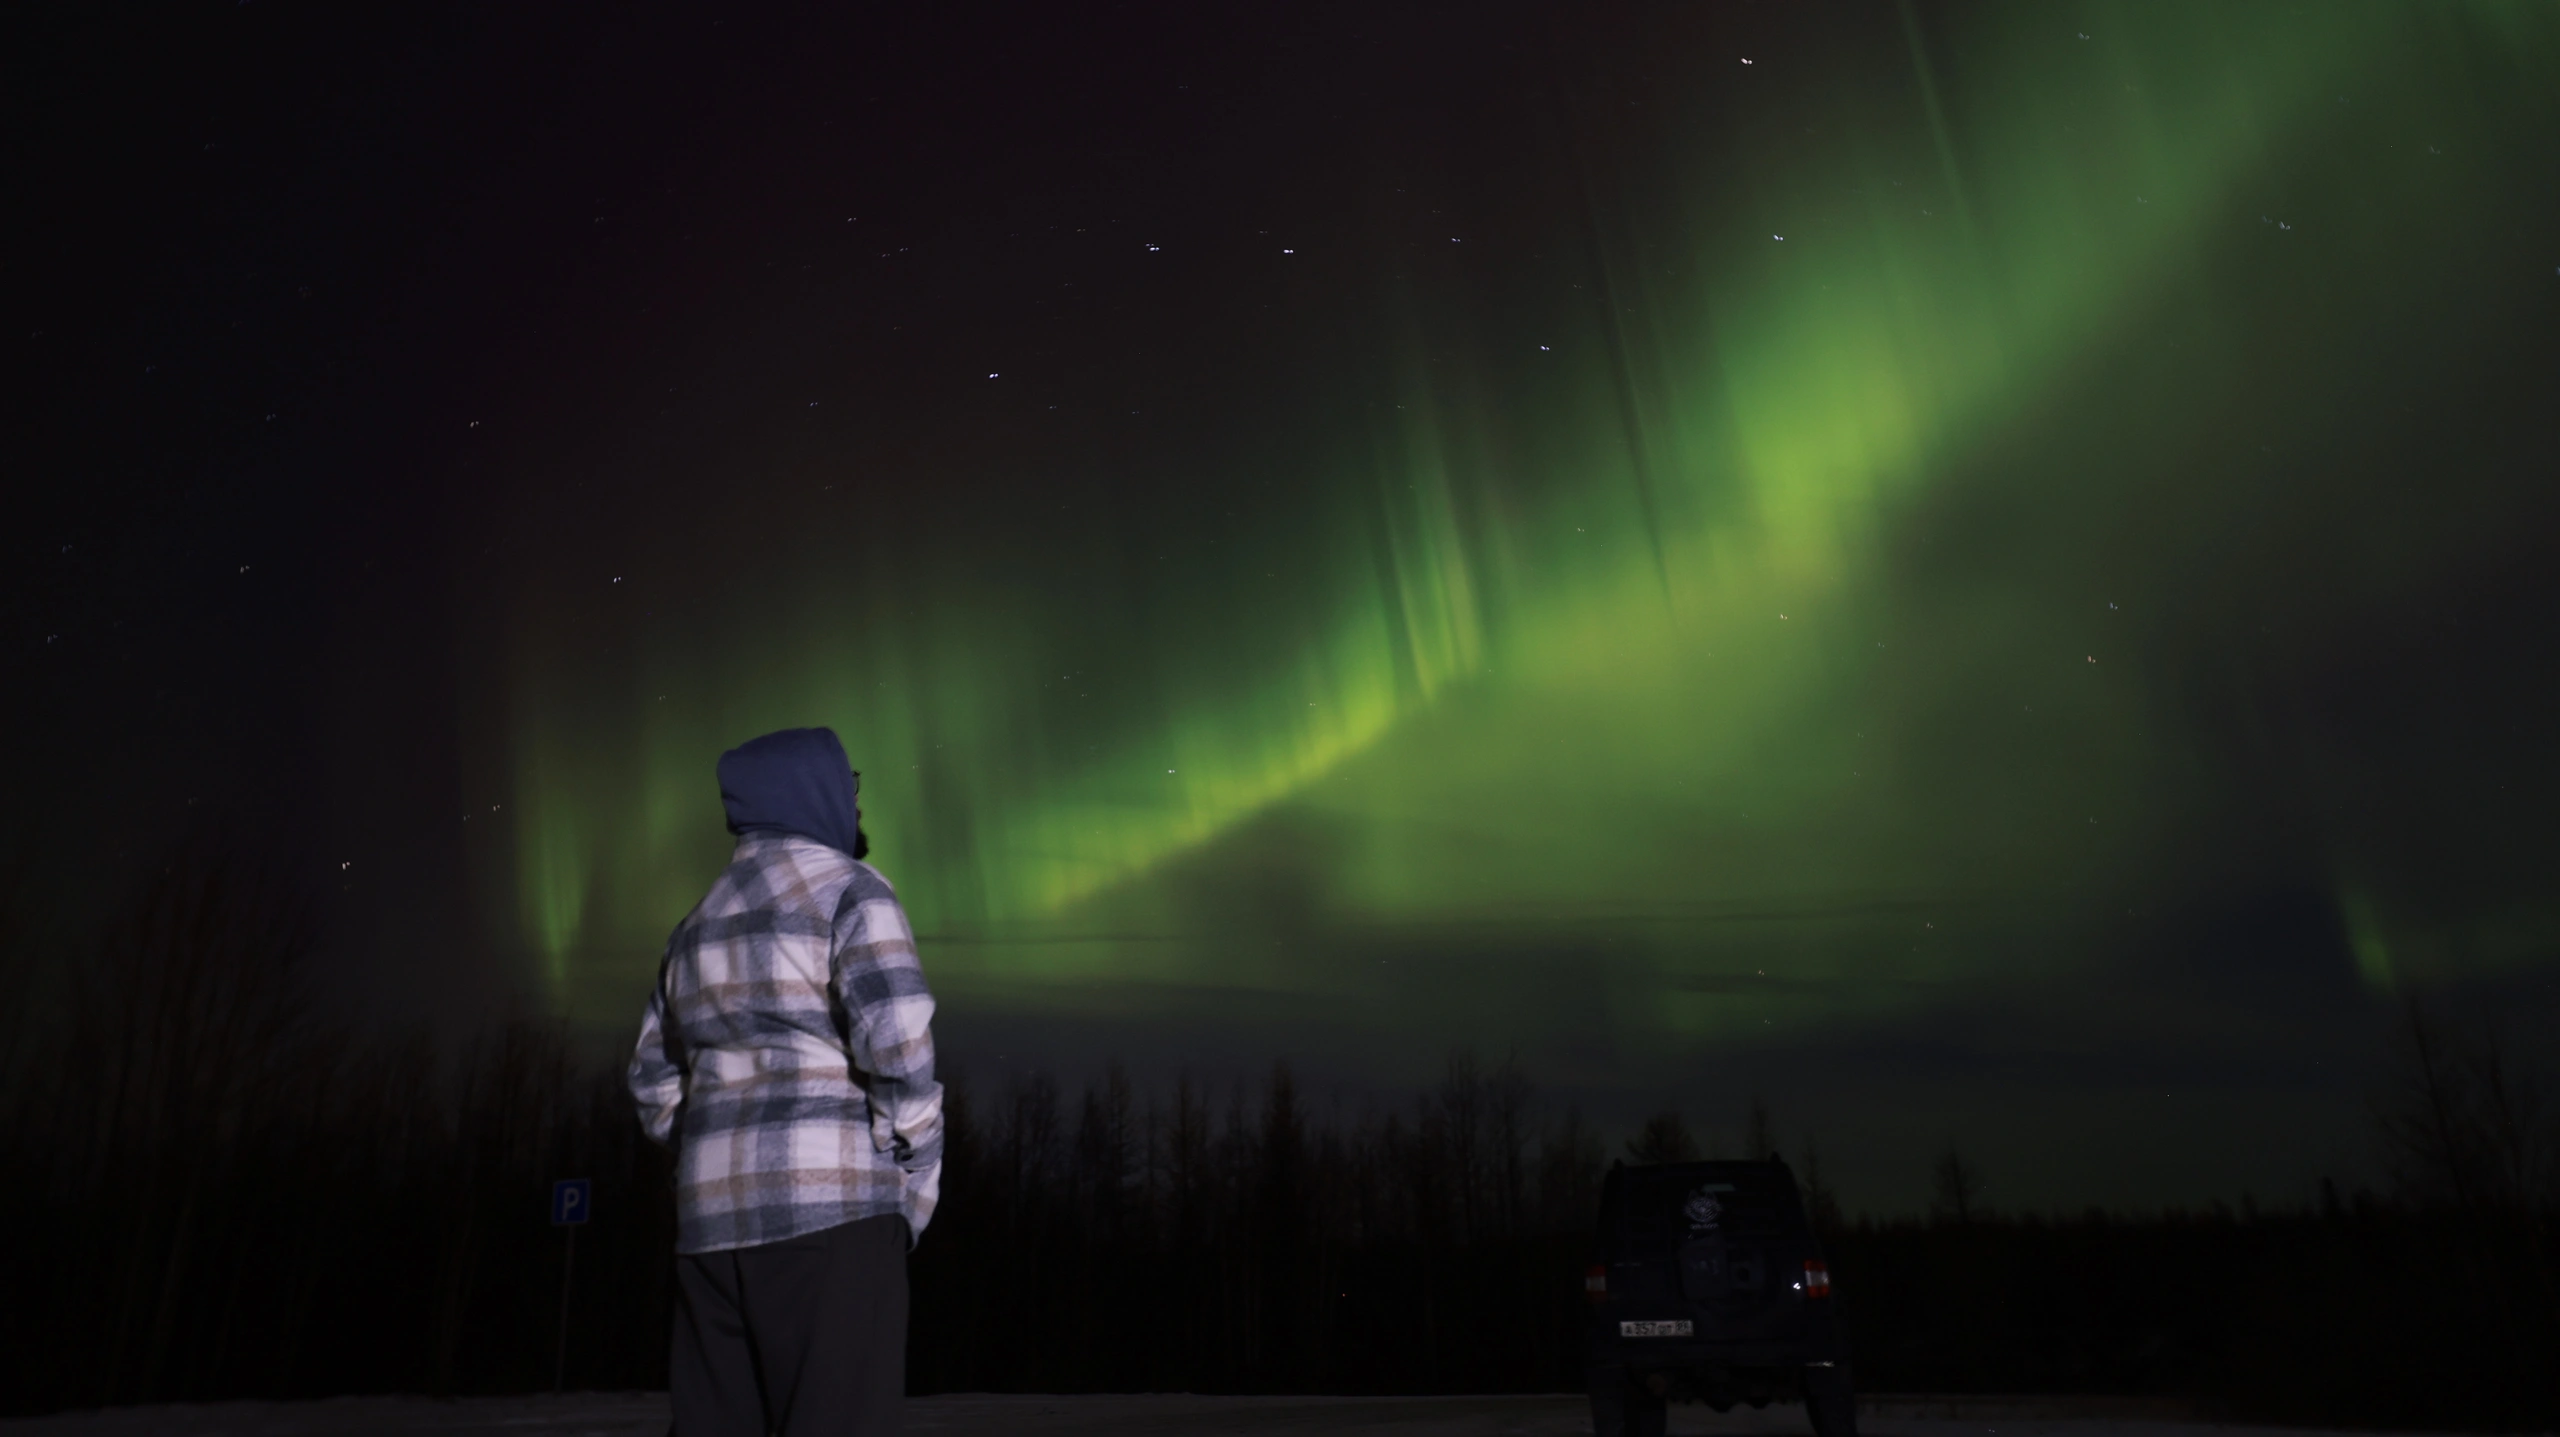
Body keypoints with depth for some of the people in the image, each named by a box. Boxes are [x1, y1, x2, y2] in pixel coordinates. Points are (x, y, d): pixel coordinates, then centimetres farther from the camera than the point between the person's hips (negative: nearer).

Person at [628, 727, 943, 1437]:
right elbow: (898, 1048, -16)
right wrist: (916, 1188, -5)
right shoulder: (846, 890, -4)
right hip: (830, 1205, -7)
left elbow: (655, 1081, 23)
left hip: (713, 1215, 8)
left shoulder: (702, 919, 20)